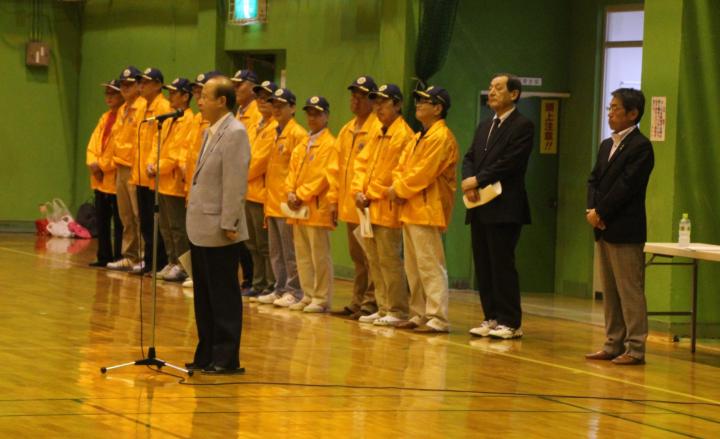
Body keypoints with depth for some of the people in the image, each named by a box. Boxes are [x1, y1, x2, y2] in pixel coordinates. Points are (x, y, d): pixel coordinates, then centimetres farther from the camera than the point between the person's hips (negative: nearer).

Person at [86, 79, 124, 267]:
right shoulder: (105, 118, 18)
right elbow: (93, 144, 15)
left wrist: (103, 165, -14)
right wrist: (93, 163, -4)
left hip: (116, 179, -8)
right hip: (100, 180, 8)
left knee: (118, 223, -4)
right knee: (102, 221, 10)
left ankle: (119, 257, 0)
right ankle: (104, 256, 16)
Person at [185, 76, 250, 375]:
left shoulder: (235, 133, -14)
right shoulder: (210, 132, 14)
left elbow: (235, 183, -18)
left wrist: (228, 225, -21)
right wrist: (194, 215, 14)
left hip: (218, 230, -9)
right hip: (200, 228, 9)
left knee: (224, 297, -2)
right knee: (204, 297, 13)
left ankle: (227, 359, 4)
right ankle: (206, 356, 20)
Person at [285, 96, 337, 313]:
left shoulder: (329, 144, -7)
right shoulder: (302, 145, 18)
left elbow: (322, 175, -14)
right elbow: (293, 170, 14)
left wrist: (302, 195, -15)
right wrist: (291, 193, -3)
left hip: (317, 208, -8)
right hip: (298, 207, 8)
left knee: (320, 256, -5)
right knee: (302, 255, 11)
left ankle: (322, 299, -1)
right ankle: (308, 295, 17)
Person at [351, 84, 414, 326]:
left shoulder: (403, 135, -10)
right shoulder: (377, 136, 18)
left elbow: (391, 172, -14)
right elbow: (362, 163, 13)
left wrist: (372, 195, -10)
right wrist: (359, 191, -2)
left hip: (387, 208, -9)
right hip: (370, 207, 9)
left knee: (389, 261, -8)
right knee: (374, 261, 10)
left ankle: (397, 311, -3)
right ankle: (383, 309, 16)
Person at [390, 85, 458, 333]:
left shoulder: (441, 137, -12)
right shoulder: (419, 138, 19)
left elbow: (423, 173, -18)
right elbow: (402, 166, 16)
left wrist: (400, 190, -9)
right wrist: (397, 187, -3)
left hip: (427, 210, -10)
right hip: (410, 210, 10)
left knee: (430, 266, -12)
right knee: (413, 267, 13)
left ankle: (437, 319, -13)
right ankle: (419, 315, 19)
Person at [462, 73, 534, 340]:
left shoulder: (522, 126, -6)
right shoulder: (484, 126, 20)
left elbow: (510, 162, -16)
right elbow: (470, 157, 14)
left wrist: (478, 180, -14)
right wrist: (468, 181, -7)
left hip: (504, 208, -8)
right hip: (480, 208, 8)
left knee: (502, 265, -7)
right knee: (483, 265, 7)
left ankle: (510, 323, -3)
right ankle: (492, 318, 13)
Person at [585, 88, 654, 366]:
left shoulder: (640, 147, -10)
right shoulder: (607, 145, 17)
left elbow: (626, 186, -17)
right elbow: (594, 179, 14)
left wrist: (600, 213, -14)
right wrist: (592, 210, -4)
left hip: (625, 231, -9)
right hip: (603, 229, 9)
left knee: (630, 291, -5)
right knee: (609, 291, 11)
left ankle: (635, 349, -3)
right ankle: (614, 345, 16)